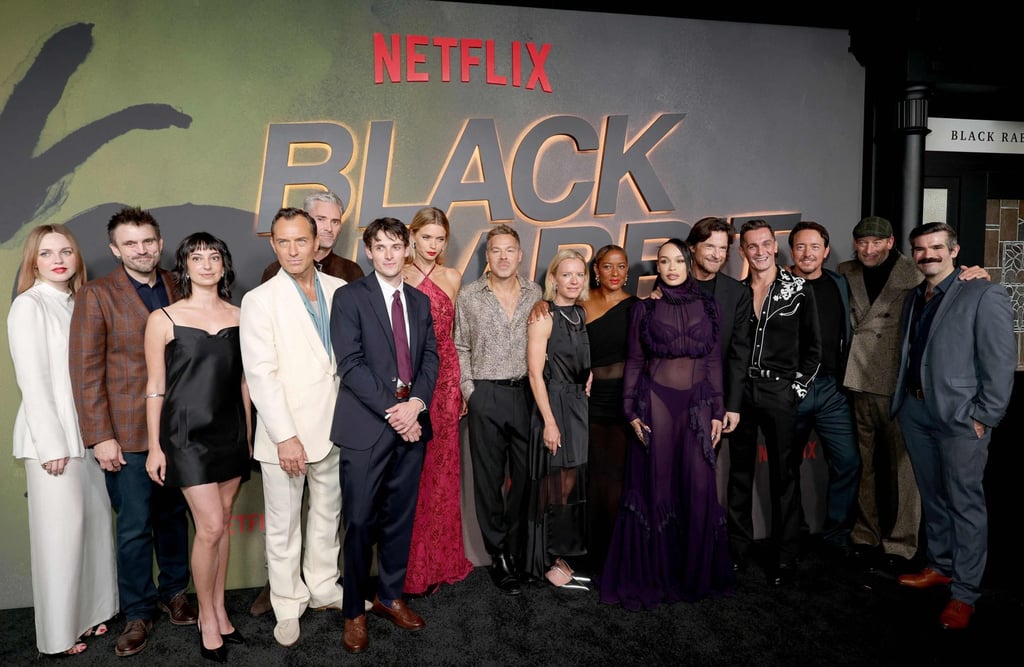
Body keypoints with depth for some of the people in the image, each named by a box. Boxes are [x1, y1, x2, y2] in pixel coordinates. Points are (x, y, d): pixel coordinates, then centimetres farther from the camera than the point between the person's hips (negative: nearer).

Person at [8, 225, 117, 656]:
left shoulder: (77, 304, 11)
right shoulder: (29, 306, -8)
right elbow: (32, 380, -12)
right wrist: (52, 445, -13)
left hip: (87, 432, 6)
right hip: (52, 438, -6)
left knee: (95, 521, 11)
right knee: (61, 532, 2)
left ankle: (90, 611, 27)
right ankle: (59, 633, 16)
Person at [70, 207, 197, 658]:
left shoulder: (178, 288, 5)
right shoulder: (97, 295, -5)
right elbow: (86, 370, -8)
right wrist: (100, 437, -11)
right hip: (127, 433, -3)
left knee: (174, 515, 16)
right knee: (135, 528, 4)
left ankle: (173, 592, 34)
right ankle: (137, 613, 22)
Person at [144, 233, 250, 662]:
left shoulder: (238, 316, 4)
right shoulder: (163, 319, -4)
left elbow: (243, 380, 9)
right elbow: (155, 385, -3)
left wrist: (248, 434, 9)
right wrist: (154, 446, -4)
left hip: (230, 431, 4)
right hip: (187, 432, -3)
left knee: (222, 523, 11)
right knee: (210, 527, -5)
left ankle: (219, 608, 27)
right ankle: (207, 618, 16)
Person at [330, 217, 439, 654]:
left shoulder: (420, 301, 14)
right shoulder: (349, 297, -2)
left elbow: (430, 357, 8)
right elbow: (350, 363, -11)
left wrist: (415, 403, -9)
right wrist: (391, 410, -15)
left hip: (411, 421, 5)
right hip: (366, 425, -4)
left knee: (400, 517, 13)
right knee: (360, 521, 2)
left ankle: (390, 596, 29)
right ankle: (354, 610, 19)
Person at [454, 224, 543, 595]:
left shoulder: (535, 294, 6)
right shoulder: (469, 296, 2)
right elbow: (461, 348, 6)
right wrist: (469, 391, -2)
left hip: (527, 393, 2)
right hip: (486, 396, -1)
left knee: (526, 476, 5)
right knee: (489, 478, 6)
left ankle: (518, 551, 22)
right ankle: (499, 557, 18)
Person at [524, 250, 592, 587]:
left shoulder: (581, 314, 10)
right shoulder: (544, 316, -11)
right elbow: (535, 373, -16)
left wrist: (589, 376, 5)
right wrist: (549, 422, -19)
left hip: (580, 407, 7)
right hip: (555, 407, -7)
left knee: (574, 486, 12)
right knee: (556, 487, 2)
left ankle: (561, 555, 27)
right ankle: (548, 563, 18)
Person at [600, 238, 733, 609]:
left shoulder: (707, 305, 7)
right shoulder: (645, 307, 2)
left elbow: (714, 361, 8)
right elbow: (634, 361, 3)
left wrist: (717, 411, 4)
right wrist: (632, 411, -4)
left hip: (697, 403, 2)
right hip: (656, 401, -2)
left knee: (700, 488, 0)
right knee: (657, 487, 2)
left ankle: (697, 571, 19)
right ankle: (654, 574, 16)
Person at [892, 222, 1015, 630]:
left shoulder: (984, 296, -7)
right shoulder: (914, 299, 13)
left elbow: (1001, 363, -11)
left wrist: (984, 417, -13)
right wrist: (903, 399, 7)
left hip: (961, 417, -6)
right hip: (915, 412, 7)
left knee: (965, 504, 0)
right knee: (932, 498, 17)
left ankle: (964, 594, 10)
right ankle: (940, 567, 32)